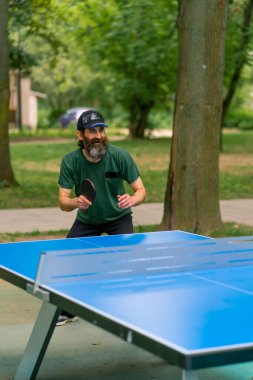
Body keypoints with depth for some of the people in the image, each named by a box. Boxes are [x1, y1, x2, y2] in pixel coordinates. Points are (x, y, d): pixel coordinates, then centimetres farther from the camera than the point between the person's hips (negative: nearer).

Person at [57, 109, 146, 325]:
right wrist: (76, 202, -44)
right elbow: (63, 202, -21)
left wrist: (132, 199, -43)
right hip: (87, 220, 2)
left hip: (118, 217, -1)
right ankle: (68, 310, 20)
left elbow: (141, 190, -19)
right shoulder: (70, 161, -21)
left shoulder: (120, 156, -24)